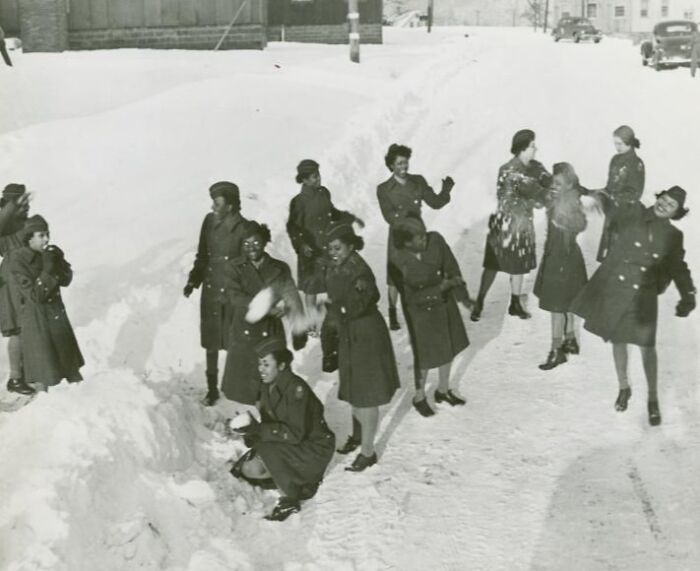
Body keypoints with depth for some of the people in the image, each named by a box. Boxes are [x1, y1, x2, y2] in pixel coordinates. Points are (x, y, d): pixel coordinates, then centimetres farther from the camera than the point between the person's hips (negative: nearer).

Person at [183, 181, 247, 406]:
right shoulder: (210, 221, -2)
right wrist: (193, 281, 4)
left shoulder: (243, 229, -18)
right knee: (210, 343, 15)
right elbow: (202, 255, 9)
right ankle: (212, 388, 30)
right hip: (210, 293, 5)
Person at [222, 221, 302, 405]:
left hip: (272, 336, 0)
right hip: (243, 335, 0)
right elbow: (235, 297, -12)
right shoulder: (234, 268, 4)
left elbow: (291, 293, -6)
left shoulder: (280, 269, 7)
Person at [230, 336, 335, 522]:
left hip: (314, 448, -8)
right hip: (288, 445, 8)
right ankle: (302, 480, 9)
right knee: (249, 469, -7)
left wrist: (258, 429, -36)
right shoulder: (268, 388, -1)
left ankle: (289, 500, -10)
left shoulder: (296, 388, -26)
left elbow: (295, 432, -31)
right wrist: (251, 431, -17)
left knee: (267, 452, -30)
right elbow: (269, 423, 3)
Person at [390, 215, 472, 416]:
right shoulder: (398, 262, -28)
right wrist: (442, 287, -27)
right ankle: (419, 397, 40)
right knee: (425, 356, 12)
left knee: (448, 347, 22)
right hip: (421, 311, -4)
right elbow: (414, 297, -22)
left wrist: (462, 295, -4)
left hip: (445, 302, 4)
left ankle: (443, 390, 47)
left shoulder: (435, 240, -21)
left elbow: (452, 268, -8)